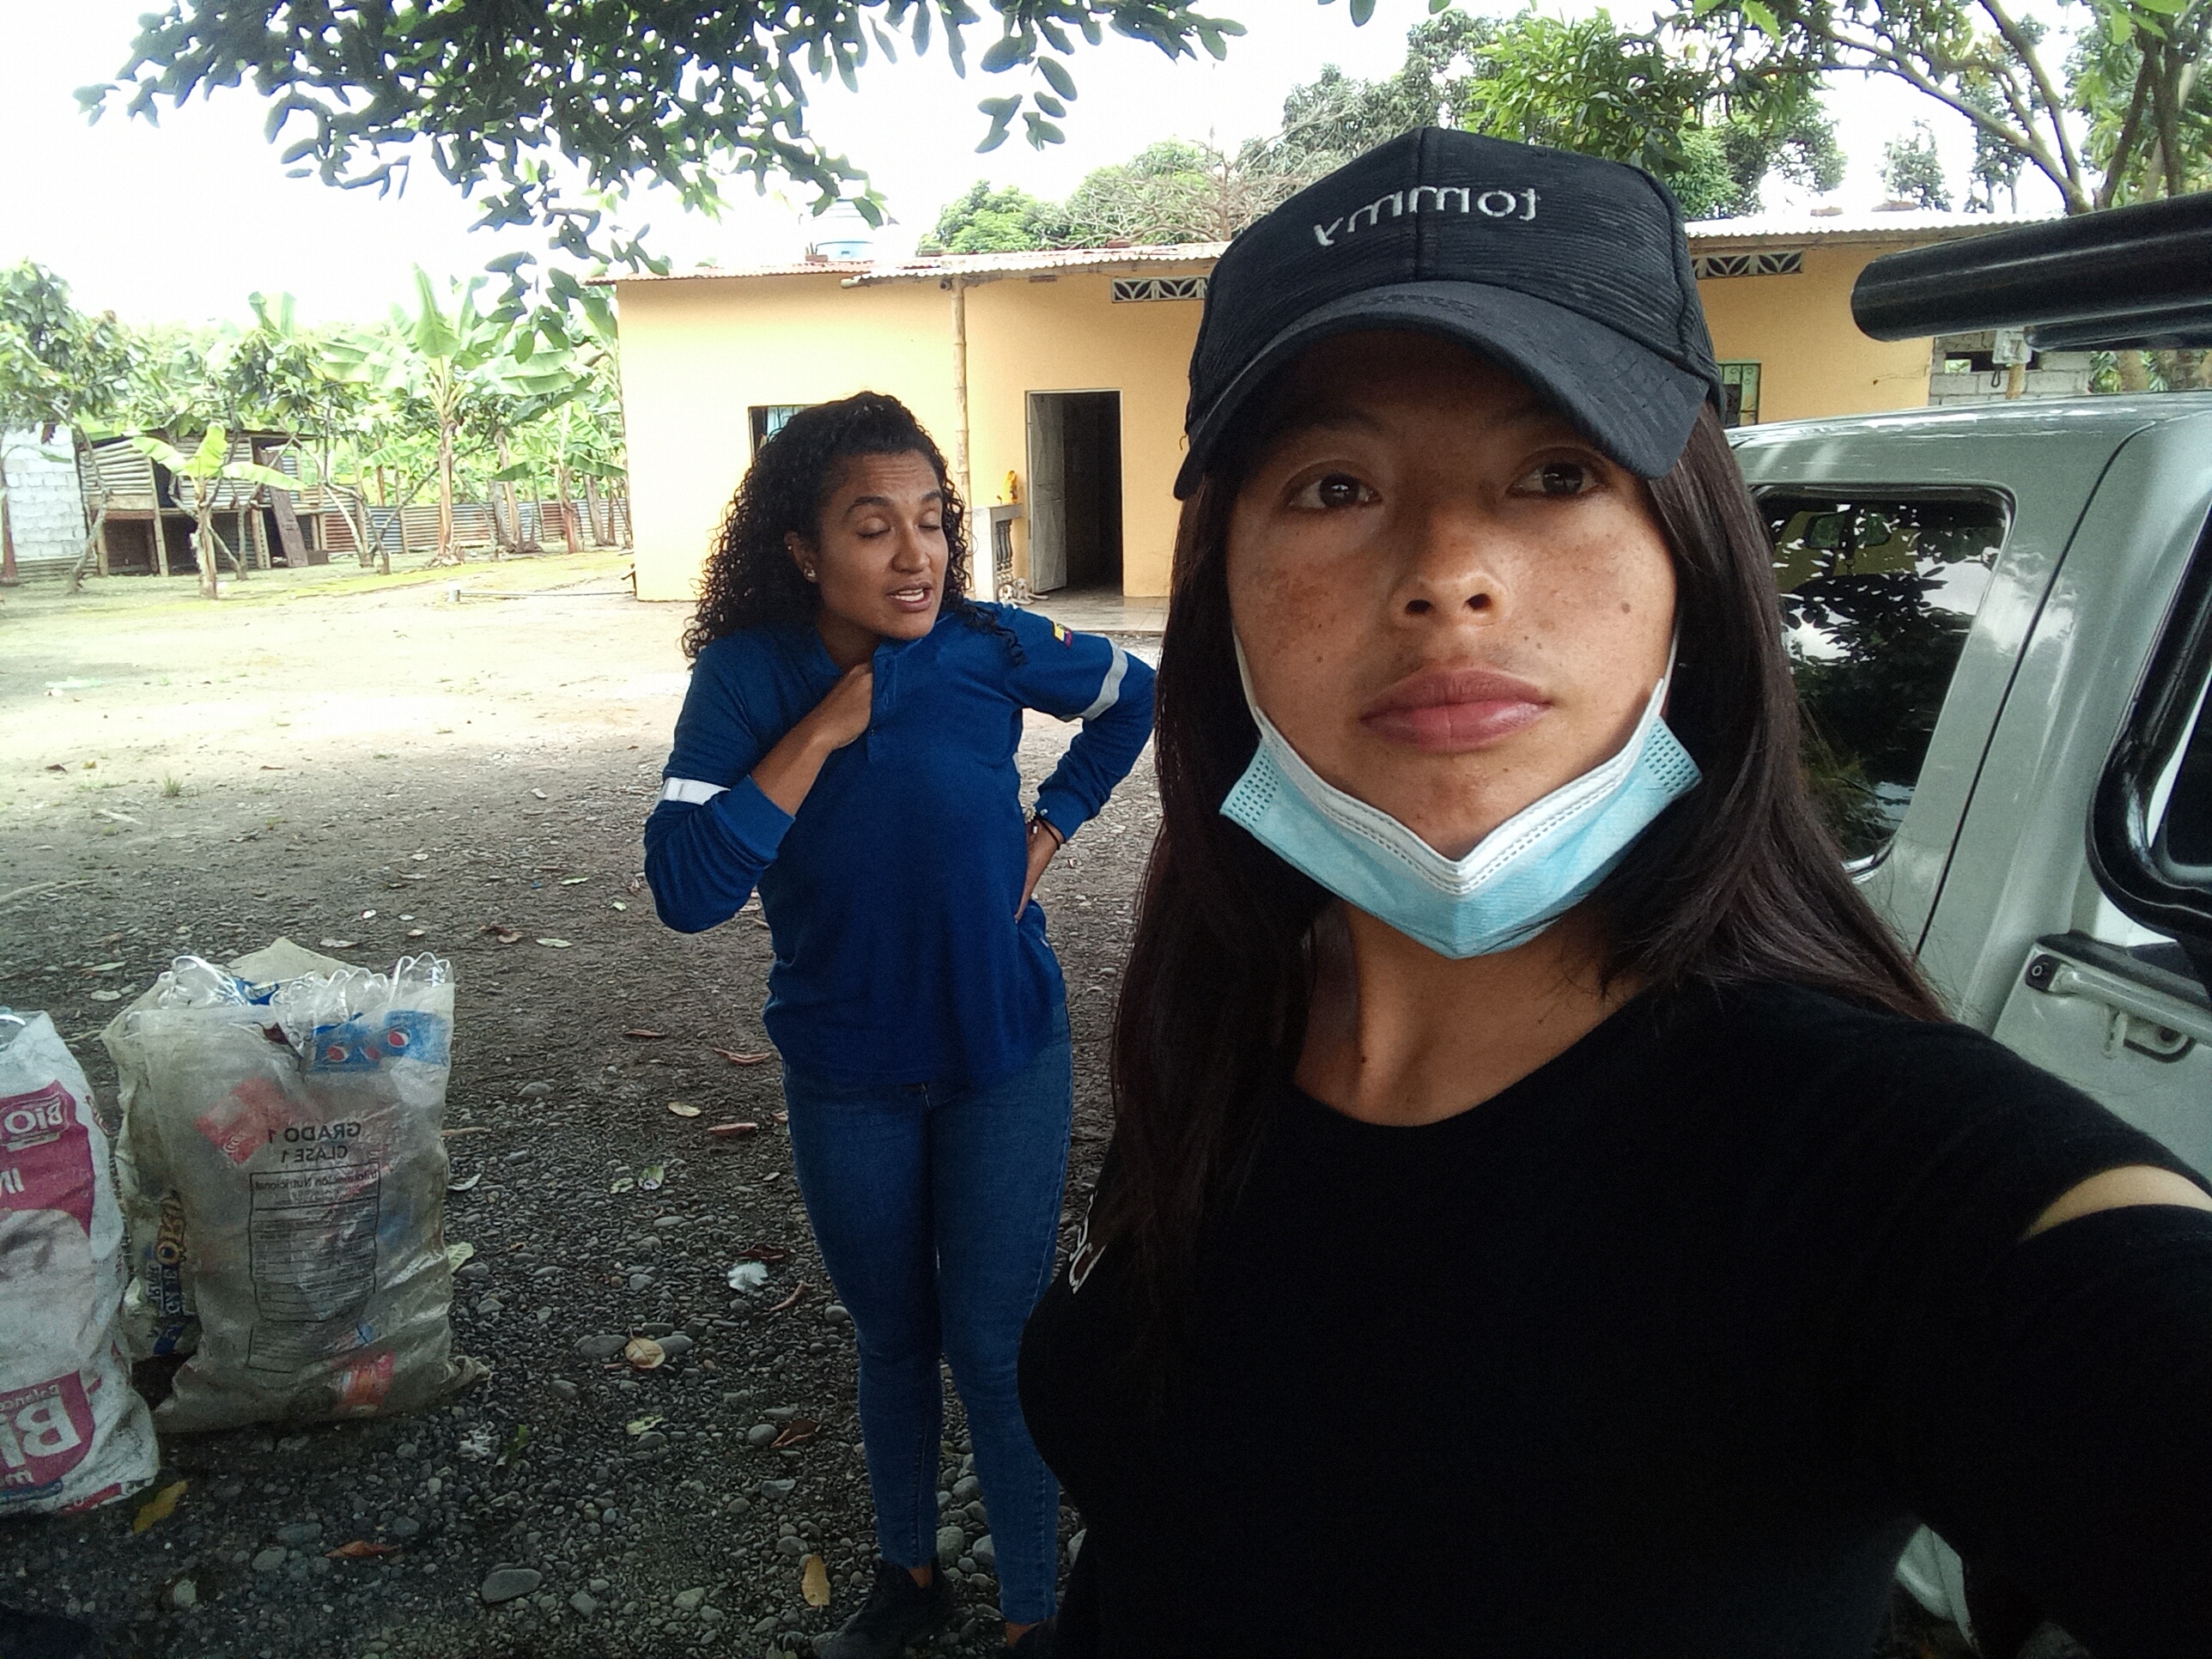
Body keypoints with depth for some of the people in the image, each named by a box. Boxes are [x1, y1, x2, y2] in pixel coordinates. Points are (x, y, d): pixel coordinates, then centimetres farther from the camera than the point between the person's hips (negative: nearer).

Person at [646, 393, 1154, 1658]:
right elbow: (689, 890, -25)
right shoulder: (748, 676, -15)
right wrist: (823, 730, -26)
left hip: (1005, 1054, -1)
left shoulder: (990, 646, -13)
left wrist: (1050, 830, -1)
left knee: (996, 1344, 6)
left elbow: (1131, 698, 7)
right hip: (847, 1073, 1)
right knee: (893, 1336, 20)